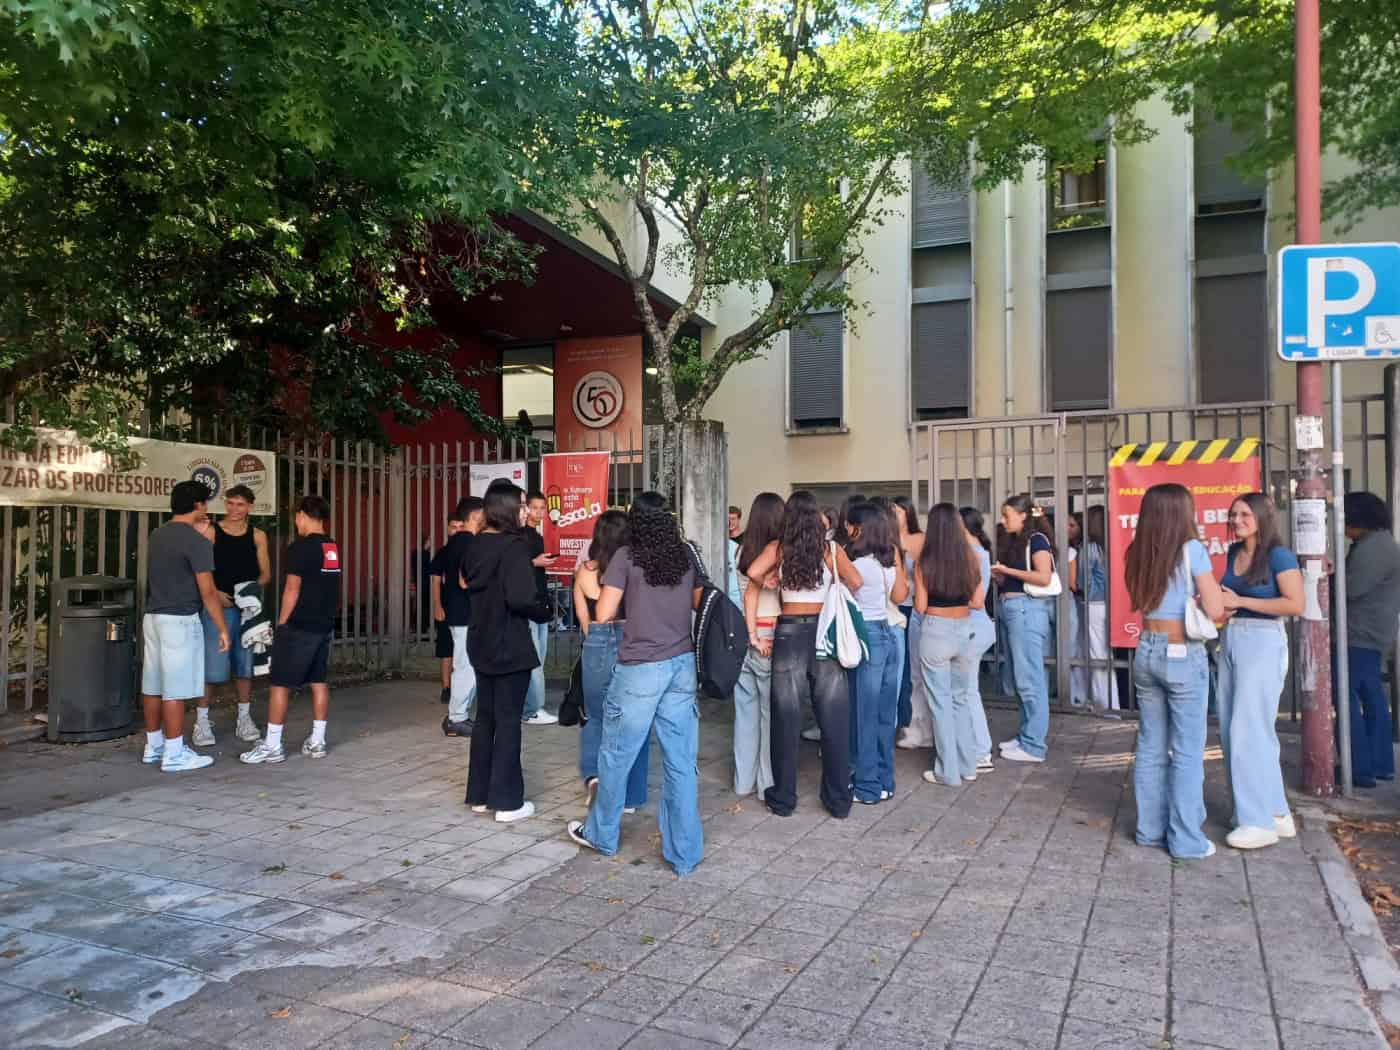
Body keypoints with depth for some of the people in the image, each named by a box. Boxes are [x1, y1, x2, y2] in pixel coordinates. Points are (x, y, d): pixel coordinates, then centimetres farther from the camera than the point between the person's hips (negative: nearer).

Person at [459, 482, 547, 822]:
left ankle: (479, 794, 24)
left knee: (485, 717, 16)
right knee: (508, 721, 1)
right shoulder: (514, 546, -18)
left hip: (481, 643, 8)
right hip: (511, 646, -8)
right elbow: (520, 597, -26)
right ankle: (507, 801, 7)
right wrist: (544, 612, -9)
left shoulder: (475, 545, 6)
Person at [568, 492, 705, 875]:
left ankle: (602, 834, 31)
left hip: (641, 668, -4)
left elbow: (604, 614, -8)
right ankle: (684, 853, 12)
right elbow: (700, 604, 18)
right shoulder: (686, 555, 8)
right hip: (682, 664, 5)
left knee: (617, 754, 13)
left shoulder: (626, 557, -6)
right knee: (681, 761, 7)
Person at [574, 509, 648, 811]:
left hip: (596, 649, 2)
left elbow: (584, 620, 8)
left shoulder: (585, 572, -1)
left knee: (596, 718, 22)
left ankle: (592, 774, 2)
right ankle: (630, 796, 18)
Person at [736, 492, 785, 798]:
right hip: (771, 635, -5)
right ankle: (770, 783, 12)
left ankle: (744, 781, 22)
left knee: (746, 708, 12)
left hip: (743, 634, 5)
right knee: (771, 710, 4)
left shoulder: (743, 551, 4)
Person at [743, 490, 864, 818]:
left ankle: (783, 798, 17)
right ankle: (839, 800, 15)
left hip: (790, 633, 0)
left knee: (787, 716, 8)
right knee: (833, 717, 8)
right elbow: (857, 583, -7)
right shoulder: (831, 549, 0)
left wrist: (769, 585, 4)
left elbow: (753, 573, -16)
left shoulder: (778, 548, -1)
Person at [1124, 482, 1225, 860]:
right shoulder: (1191, 549, -11)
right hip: (1184, 656, -5)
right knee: (1187, 751, 3)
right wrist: (1203, 594, 7)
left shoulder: (1138, 553, 5)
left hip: (1147, 652, 6)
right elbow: (1215, 610, -12)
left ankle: (1150, 828, 21)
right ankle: (1187, 839, 8)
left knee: (1150, 747, 13)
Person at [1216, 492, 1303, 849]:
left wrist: (1240, 602, -17)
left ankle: (1261, 822, 4)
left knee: (1249, 732, -6)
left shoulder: (1279, 556, -10)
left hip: (1262, 644, -8)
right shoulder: (1233, 553, 11)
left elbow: (1296, 604, -18)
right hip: (1230, 642, 8)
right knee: (1232, 732, 10)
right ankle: (1276, 813, 22)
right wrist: (1220, 603, 3)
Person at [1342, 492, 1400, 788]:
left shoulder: (1373, 547, -18)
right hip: (1372, 633, 11)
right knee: (1371, 695, 14)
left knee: (1346, 696, -7)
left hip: (1361, 635, -11)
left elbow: (1352, 588, -22)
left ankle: (1360, 769, -6)